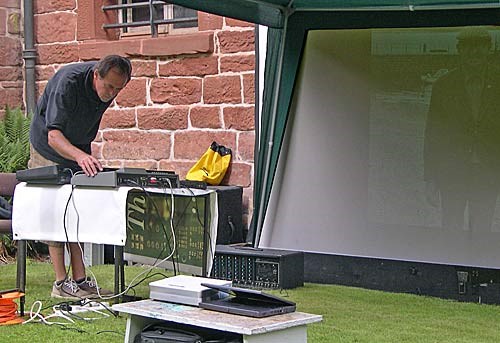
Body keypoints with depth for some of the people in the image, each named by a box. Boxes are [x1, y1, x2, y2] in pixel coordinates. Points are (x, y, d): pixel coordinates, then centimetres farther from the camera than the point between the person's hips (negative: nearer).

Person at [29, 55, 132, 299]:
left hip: (80, 150, 6)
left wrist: (87, 154, 10)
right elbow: (53, 136, -40)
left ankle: (80, 280, 2)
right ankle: (61, 283, -7)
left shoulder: (108, 87, -11)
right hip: (49, 150, -6)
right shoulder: (68, 82, -33)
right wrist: (79, 156, -56)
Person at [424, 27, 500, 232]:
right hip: (452, 173, 0)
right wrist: (430, 180, 0)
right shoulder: (443, 86, -2)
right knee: (451, 226, 4)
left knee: (482, 230, 8)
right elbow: (432, 136, 2)